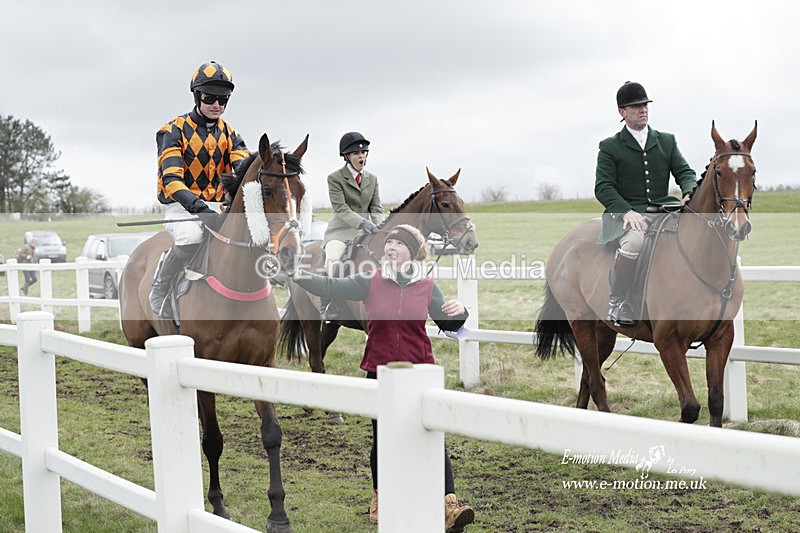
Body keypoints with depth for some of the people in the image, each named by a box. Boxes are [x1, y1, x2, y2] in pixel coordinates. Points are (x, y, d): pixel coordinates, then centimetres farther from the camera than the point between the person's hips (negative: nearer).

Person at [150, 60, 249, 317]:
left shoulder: (229, 134, 11)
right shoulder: (174, 131, -5)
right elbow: (172, 180, -18)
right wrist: (199, 208, -36)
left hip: (216, 206, 5)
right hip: (181, 207, -5)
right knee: (191, 238, -35)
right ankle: (160, 293, -12)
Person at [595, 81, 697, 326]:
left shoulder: (667, 141, 19)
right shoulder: (609, 147, 7)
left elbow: (684, 172, 13)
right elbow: (603, 187, -3)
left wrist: (690, 193, -12)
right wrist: (626, 211, -21)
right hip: (626, 213, -4)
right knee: (635, 241, -39)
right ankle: (617, 303, -20)